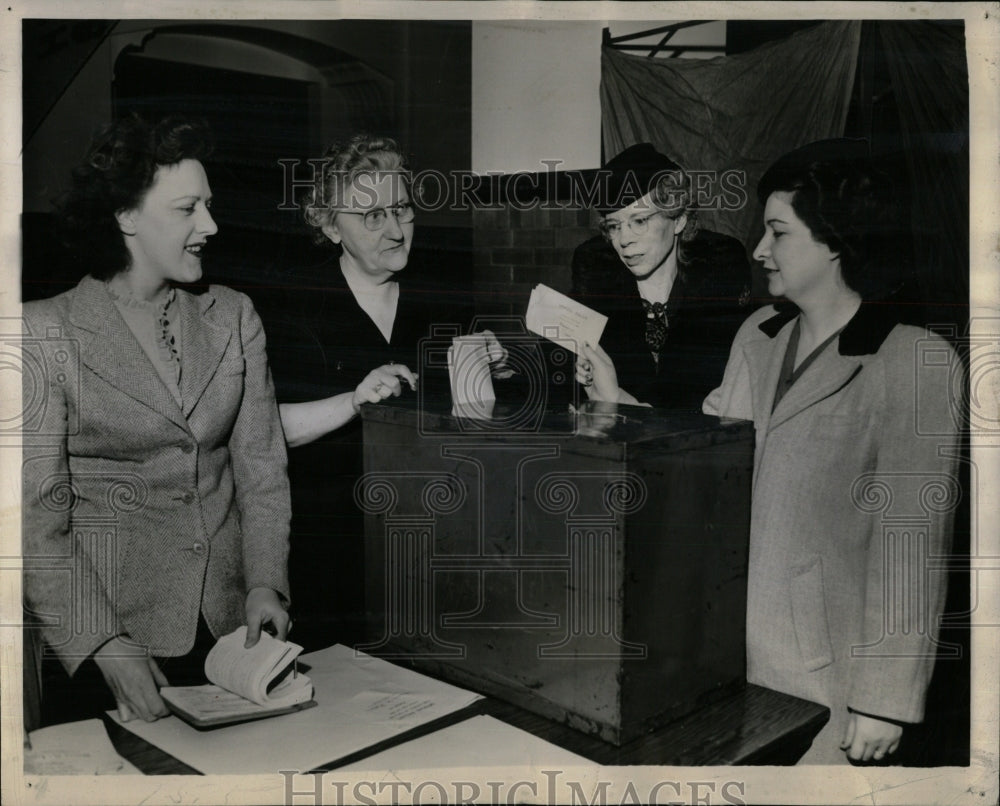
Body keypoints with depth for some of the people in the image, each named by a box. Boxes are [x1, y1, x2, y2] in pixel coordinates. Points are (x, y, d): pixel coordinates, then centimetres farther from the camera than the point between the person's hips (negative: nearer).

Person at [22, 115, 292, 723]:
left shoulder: (233, 318, 5)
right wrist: (106, 646, -18)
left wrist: (265, 583, -10)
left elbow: (262, 468, 4)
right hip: (106, 626, -3)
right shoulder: (46, 333, -6)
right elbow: (38, 515, -9)